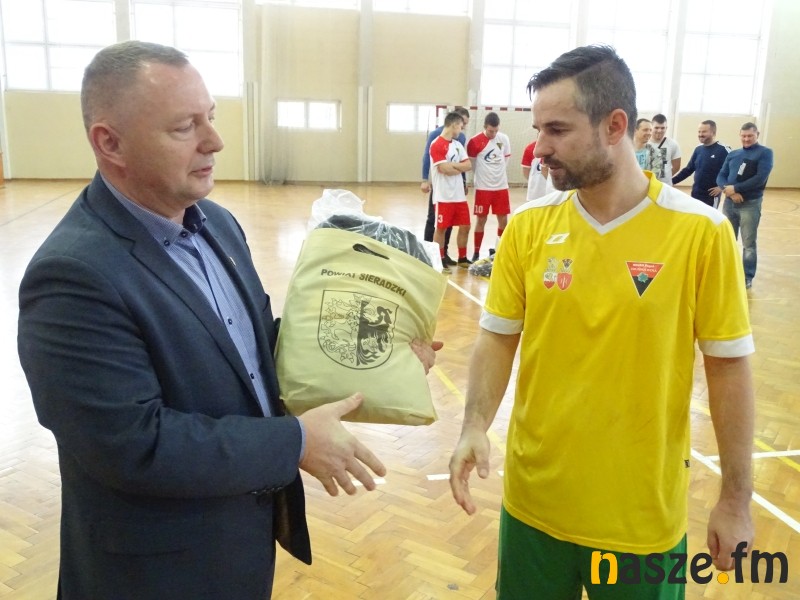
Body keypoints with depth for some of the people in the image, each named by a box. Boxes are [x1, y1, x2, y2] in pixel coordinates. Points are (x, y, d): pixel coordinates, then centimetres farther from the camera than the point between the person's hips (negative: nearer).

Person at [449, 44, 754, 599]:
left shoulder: (703, 232, -13)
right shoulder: (527, 226, -5)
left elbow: (729, 367, -7)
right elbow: (498, 338, 0)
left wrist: (736, 500, -3)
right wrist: (475, 426, -15)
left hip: (643, 516, -2)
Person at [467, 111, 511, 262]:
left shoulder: (504, 139, -1)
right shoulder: (475, 141, -11)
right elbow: (471, 164, 0)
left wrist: (497, 173, 13)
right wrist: (483, 176, 8)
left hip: (501, 186, 3)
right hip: (483, 187, -3)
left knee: (503, 219, 7)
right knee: (481, 220, 2)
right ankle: (476, 253, 12)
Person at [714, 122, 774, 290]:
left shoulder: (765, 153, -3)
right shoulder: (733, 154, 11)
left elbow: (760, 178, -15)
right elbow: (721, 176, 5)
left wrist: (734, 188, -16)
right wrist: (729, 191, -15)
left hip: (750, 204, -5)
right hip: (729, 203, 5)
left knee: (748, 243, 0)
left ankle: (748, 277, 9)